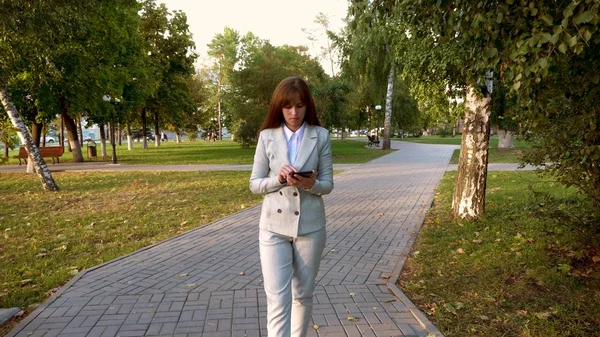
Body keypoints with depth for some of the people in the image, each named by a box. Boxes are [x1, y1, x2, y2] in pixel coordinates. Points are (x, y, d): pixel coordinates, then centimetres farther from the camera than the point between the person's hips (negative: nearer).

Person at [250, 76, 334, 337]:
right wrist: (279, 179, -19)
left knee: (303, 294, 15)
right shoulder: (267, 136, -1)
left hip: (310, 226, 1)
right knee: (277, 299, -3)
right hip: (274, 227, 0)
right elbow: (255, 184, 1)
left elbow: (328, 185, 1)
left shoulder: (321, 136, -1)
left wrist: (311, 184, -21)